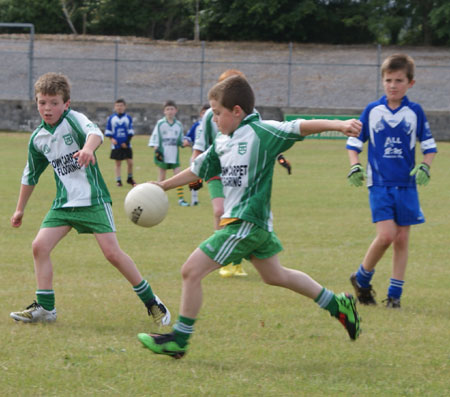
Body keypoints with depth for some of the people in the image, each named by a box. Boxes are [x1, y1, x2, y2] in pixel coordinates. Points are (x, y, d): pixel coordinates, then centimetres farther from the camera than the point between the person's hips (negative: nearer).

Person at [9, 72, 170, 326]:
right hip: (64, 203, 6)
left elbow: (94, 132, -35)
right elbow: (31, 175, 21)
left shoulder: (73, 120, -12)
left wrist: (88, 148, -58)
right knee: (40, 246, -7)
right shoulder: (38, 138, 6)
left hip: (93, 199, -6)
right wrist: (20, 208, 27)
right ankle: (45, 308, 4)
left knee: (112, 252, -12)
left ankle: (152, 303, 2)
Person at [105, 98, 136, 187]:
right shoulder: (111, 118, 3)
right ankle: (118, 180, 11)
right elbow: (108, 131, 6)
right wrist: (112, 139, -11)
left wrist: (127, 142, -8)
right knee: (118, 163, 4)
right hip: (116, 145, 0)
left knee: (130, 162, -2)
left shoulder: (128, 118, 3)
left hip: (126, 145, 0)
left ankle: (130, 178, 18)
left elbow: (131, 131, 3)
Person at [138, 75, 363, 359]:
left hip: (247, 222, -10)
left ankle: (179, 340, 0)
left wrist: (339, 125, -36)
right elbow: (198, 170, 26)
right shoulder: (222, 143, 13)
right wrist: (162, 186, 28)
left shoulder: (261, 132, -13)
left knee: (192, 271, -9)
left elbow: (301, 128, -22)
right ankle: (338, 305, 33)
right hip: (251, 222, 10)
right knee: (275, 275, 22)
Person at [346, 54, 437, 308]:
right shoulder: (372, 111, 2)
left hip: (406, 185, 2)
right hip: (379, 183, -2)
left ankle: (395, 294, 12)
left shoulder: (415, 112, 3)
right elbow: (354, 143, 9)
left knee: (402, 239, 2)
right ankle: (362, 279, 6)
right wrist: (355, 167, -7)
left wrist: (424, 167, -9)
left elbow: (429, 146, 9)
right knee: (386, 235, -15)